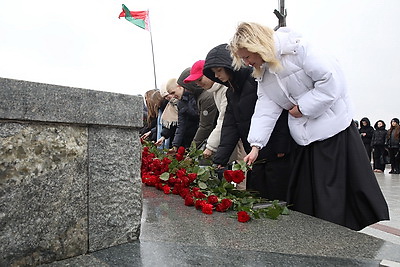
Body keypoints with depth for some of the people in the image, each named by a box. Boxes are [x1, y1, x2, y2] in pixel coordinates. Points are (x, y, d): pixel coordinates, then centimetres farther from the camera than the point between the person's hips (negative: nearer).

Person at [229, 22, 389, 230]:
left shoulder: (297, 49, -15)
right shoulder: (263, 74, 6)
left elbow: (331, 80, -20)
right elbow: (266, 110, -1)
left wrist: (302, 107, -16)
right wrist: (255, 146, -10)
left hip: (332, 126, -6)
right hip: (306, 137, 7)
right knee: (304, 195, 10)